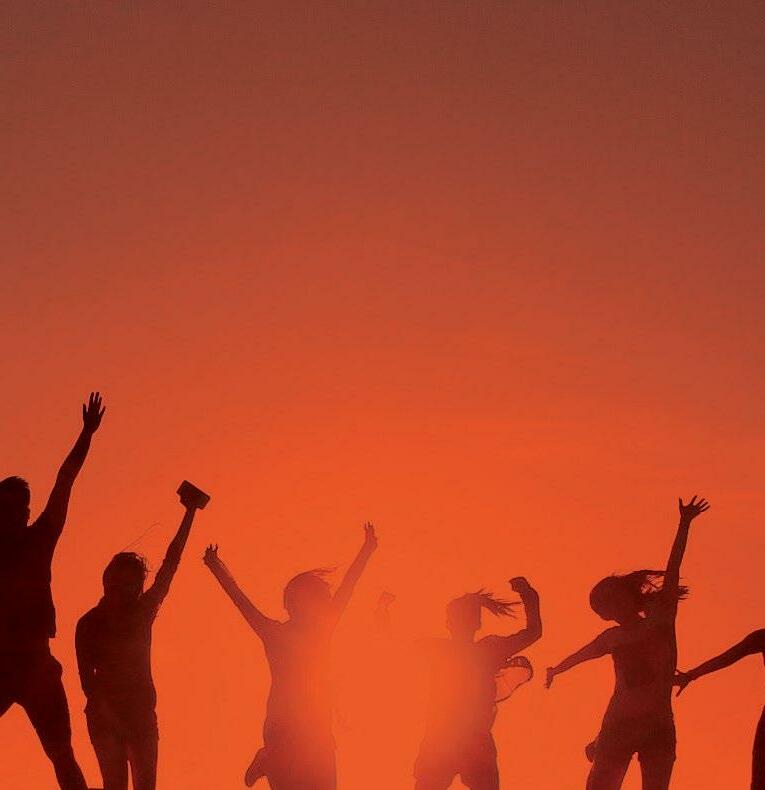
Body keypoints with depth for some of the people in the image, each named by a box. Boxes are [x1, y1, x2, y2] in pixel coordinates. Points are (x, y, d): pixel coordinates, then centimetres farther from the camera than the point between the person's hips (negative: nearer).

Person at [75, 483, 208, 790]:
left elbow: (170, 563, 6)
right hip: (105, 714, -3)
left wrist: (189, 514, 5)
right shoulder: (89, 623, -2)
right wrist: (106, 712, -20)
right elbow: (86, 677, -7)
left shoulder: (144, 610, 7)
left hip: (142, 713, 3)